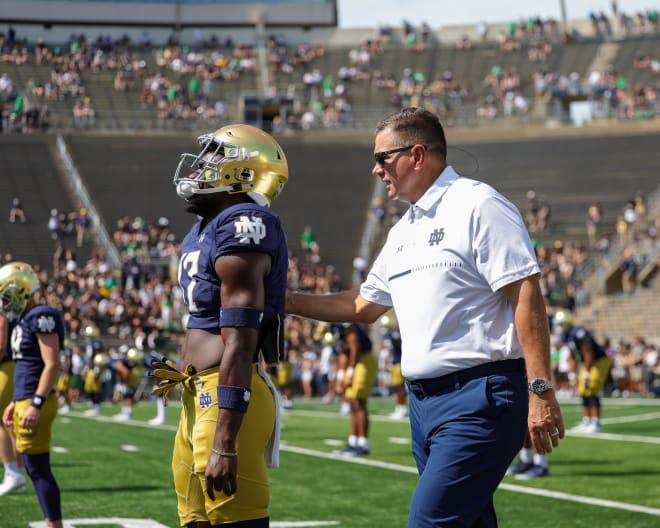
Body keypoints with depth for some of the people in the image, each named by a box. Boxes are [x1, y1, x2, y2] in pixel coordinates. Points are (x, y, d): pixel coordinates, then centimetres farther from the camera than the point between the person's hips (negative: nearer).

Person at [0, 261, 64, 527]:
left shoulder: (42, 318, -14)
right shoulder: (23, 320, 15)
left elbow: (52, 365, -19)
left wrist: (35, 405, -22)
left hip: (36, 403, -10)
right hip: (24, 400, 10)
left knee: (38, 468, -7)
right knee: (34, 468, 11)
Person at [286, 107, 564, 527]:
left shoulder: (478, 206, -9)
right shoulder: (403, 232, 18)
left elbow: (526, 294, -15)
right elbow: (364, 306, 29)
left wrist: (540, 391, -20)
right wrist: (289, 301, 22)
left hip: (478, 398, -9)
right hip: (425, 401, 9)